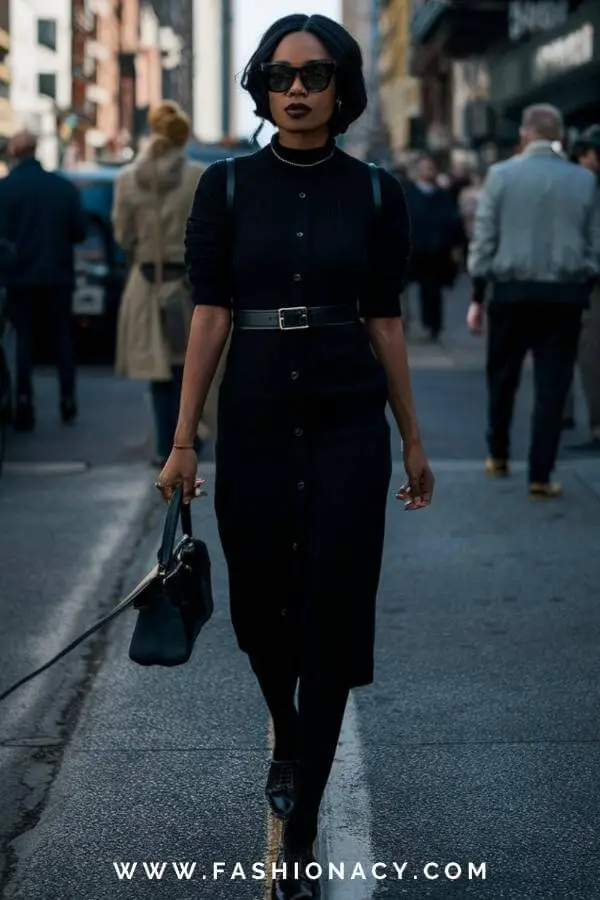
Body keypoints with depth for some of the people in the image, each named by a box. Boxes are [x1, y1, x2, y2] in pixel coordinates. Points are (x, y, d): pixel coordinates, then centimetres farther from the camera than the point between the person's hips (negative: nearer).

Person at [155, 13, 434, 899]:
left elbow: (385, 323, 5)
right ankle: (287, 737, 45)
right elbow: (209, 314, -2)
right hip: (255, 420, 1)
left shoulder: (375, 193, 1)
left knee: (332, 618, -4)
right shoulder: (227, 186, 0)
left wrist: (414, 441, 8)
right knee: (262, 607, 12)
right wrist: (183, 439, -5)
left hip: (349, 425, 0)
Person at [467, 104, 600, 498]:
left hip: (512, 291, 0)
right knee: (552, 386, 2)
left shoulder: (501, 174, -2)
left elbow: (484, 239, -3)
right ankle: (541, 475, 1)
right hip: (565, 294, 0)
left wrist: (477, 296, 2)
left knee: (502, 378, 17)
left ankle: (499, 456, 31)